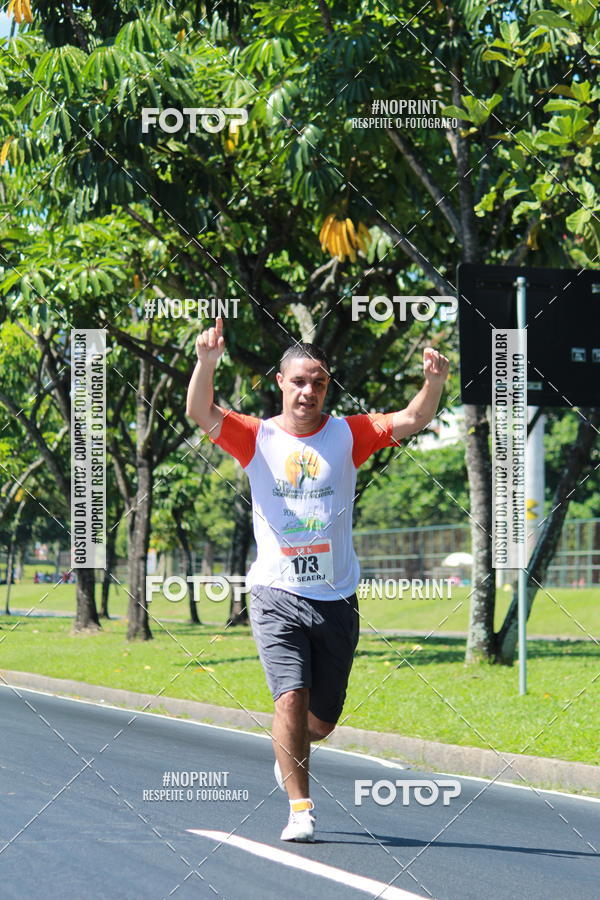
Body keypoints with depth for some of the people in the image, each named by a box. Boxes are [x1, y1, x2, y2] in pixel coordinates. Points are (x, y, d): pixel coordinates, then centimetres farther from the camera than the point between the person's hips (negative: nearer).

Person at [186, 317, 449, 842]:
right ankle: (301, 809, -8)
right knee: (291, 697, -18)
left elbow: (413, 419, -7)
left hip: (336, 598, 2)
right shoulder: (257, 438, 0)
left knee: (321, 721, 10)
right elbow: (201, 414, -15)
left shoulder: (347, 436, 3)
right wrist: (206, 364, -34)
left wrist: (435, 382, -28)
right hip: (277, 596, -2)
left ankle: (288, 755, 44)